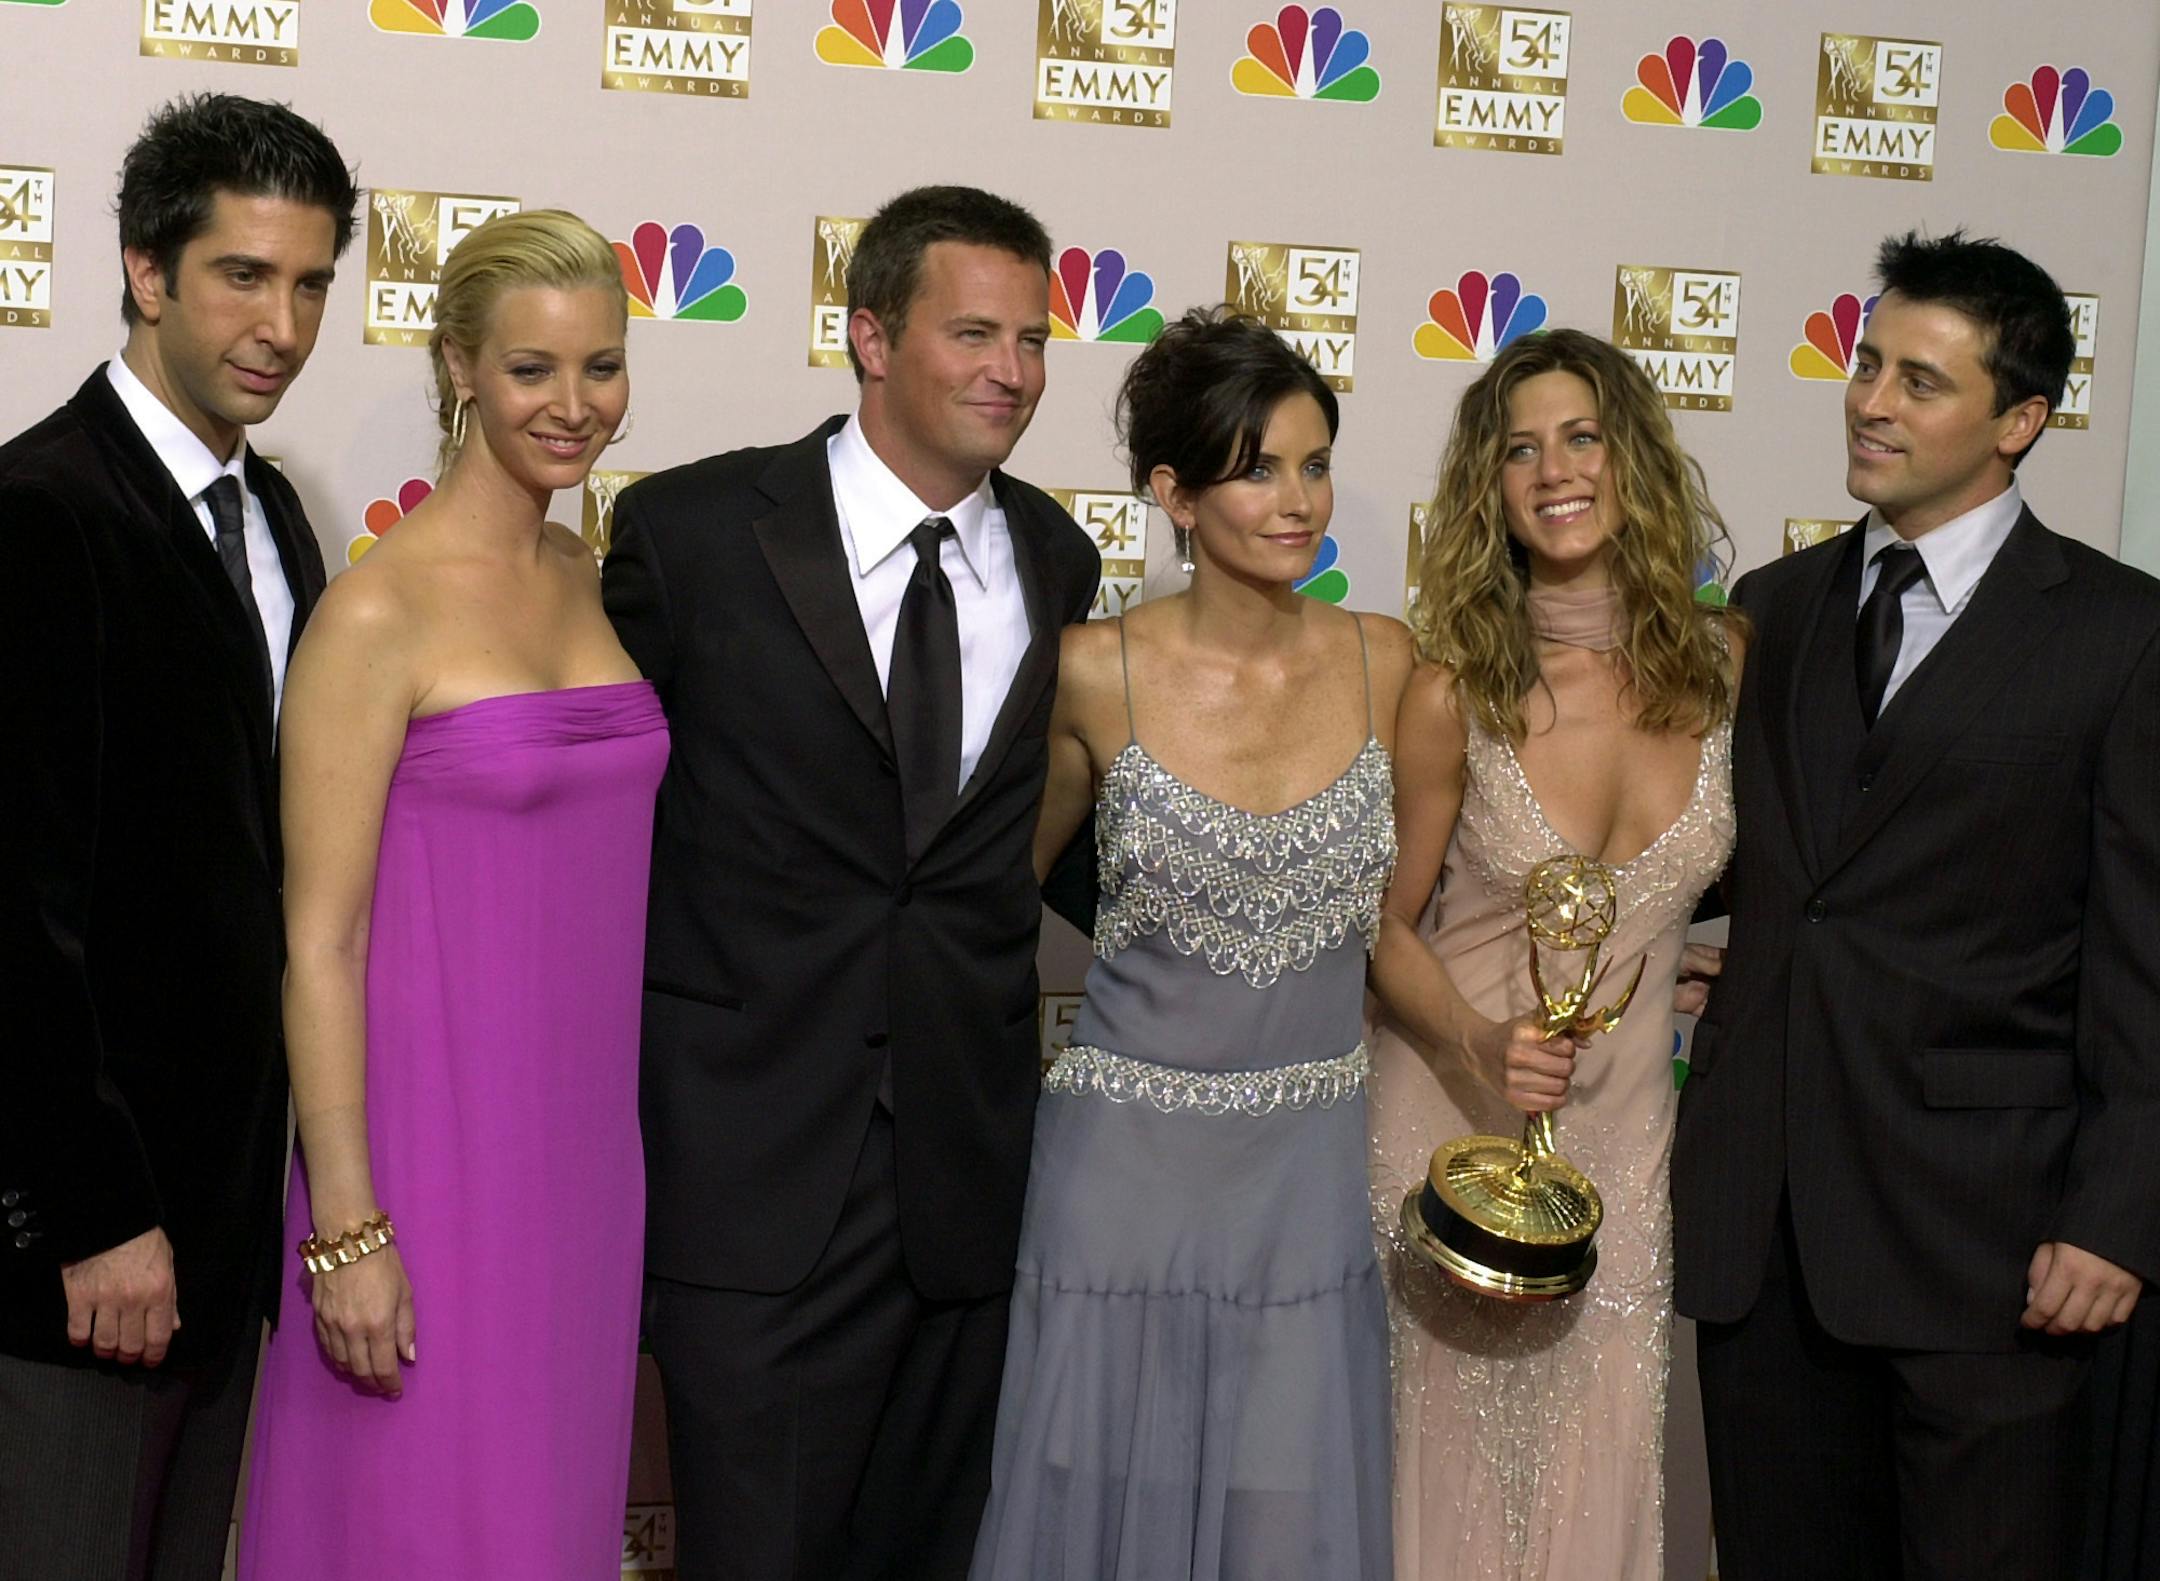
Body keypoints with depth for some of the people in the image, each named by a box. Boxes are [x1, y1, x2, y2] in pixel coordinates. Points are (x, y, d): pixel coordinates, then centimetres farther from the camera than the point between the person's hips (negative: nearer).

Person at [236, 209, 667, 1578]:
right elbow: (319, 938, -13)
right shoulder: (380, 609, -13)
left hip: (585, 1133, 6)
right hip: (434, 1136, -6)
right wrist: (344, 1228, -15)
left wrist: (637, 1149, 12)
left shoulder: (597, 579, 8)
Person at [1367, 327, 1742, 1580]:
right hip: (1458, 1108, -2)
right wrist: (1479, 1046, -19)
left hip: (1627, 1117, 2)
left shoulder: (1723, 660, -5)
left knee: (1599, 1462, 9)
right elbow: (1390, 926, -4)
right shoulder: (1455, 691, -12)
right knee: (1454, 1461, 8)